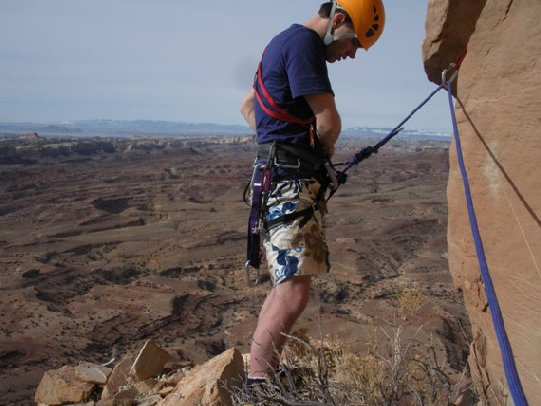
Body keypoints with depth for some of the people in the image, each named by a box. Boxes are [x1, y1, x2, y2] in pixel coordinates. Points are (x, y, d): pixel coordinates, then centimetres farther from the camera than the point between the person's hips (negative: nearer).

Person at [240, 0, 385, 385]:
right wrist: (326, 150, 8)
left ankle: (260, 374, 22)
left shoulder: (283, 42, 23)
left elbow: (247, 105, 32)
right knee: (294, 293, -15)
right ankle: (256, 386, -12)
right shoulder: (303, 42, -10)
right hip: (291, 178, -11)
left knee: (287, 285, 14)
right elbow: (329, 122, -15)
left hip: (282, 176, 11)